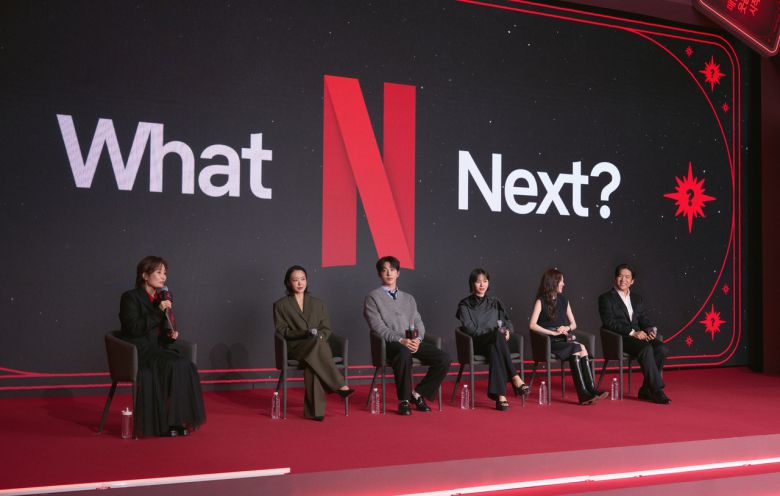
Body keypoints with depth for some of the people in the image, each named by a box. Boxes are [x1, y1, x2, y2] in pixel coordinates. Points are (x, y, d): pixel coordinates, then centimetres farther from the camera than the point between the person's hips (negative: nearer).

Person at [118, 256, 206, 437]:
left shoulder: (163, 298, 17)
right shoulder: (130, 297, -3)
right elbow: (133, 328, -16)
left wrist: (172, 335, 3)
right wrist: (158, 312, -20)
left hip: (160, 348, 6)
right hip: (139, 352, -6)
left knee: (186, 365, -24)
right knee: (174, 365, -31)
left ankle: (179, 420, -21)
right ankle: (167, 423, -23)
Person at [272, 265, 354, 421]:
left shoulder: (318, 303, 22)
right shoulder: (280, 305, 14)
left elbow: (327, 329, 16)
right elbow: (281, 331, 4)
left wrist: (319, 335, -9)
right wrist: (306, 334, -12)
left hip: (317, 344, 2)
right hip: (294, 347, -2)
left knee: (312, 361, -38)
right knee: (317, 343, -38)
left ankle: (314, 410, -42)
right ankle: (340, 385, -41)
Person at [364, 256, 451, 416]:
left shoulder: (408, 298, 24)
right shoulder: (372, 297, 7)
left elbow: (418, 324, 15)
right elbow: (378, 327, -6)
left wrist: (417, 339, -9)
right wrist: (401, 340, -20)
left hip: (413, 342, 5)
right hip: (391, 343, -5)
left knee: (444, 359, -19)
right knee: (404, 354, -41)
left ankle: (418, 394, -1)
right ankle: (404, 401, -21)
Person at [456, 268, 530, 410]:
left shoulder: (495, 303, 22)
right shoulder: (465, 305, 9)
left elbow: (507, 322, 18)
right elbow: (469, 328, -4)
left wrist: (507, 331, -8)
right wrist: (496, 333, -15)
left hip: (493, 343, 3)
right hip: (476, 344, -3)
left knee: (494, 350, -38)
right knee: (498, 335, -37)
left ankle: (499, 395, -49)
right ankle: (515, 379, -44)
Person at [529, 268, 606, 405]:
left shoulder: (563, 300, 18)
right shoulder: (541, 301, 1)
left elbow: (573, 324, 19)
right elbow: (532, 325, -11)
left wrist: (567, 328, -3)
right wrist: (553, 332, -16)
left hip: (564, 339, 5)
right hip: (549, 342, -5)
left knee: (577, 352, -29)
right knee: (579, 349, -29)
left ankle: (590, 391, -34)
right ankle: (585, 393, -32)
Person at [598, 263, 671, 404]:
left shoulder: (638, 299, 21)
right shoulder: (606, 298, 2)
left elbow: (644, 320, 17)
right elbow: (609, 323, -9)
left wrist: (650, 330, -8)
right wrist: (632, 332, -18)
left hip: (638, 336, 6)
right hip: (618, 339, -6)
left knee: (662, 349, -22)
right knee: (646, 349, -33)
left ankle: (646, 390, -14)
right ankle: (657, 391, -28)